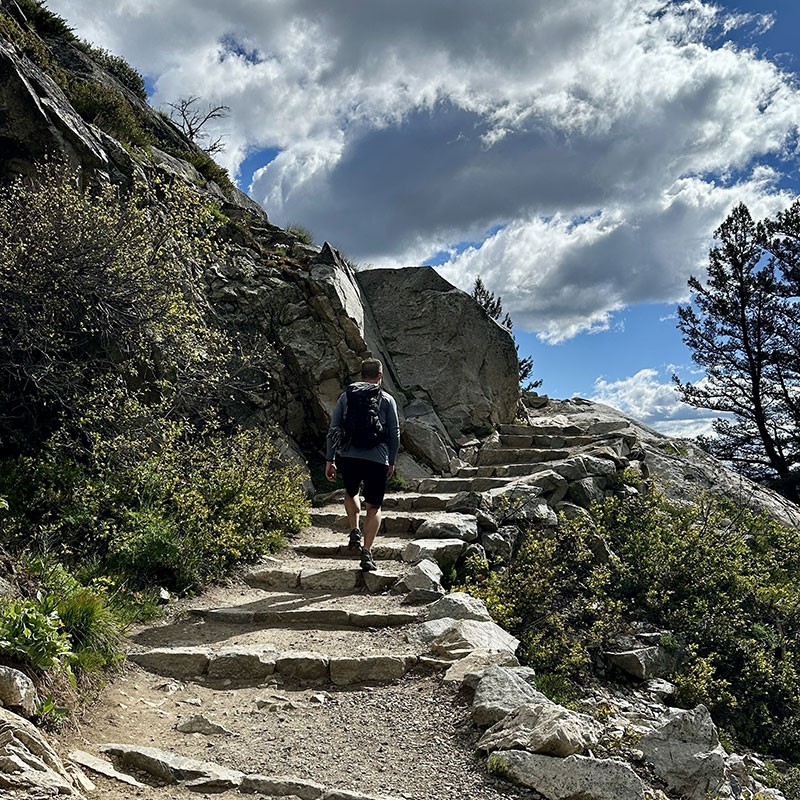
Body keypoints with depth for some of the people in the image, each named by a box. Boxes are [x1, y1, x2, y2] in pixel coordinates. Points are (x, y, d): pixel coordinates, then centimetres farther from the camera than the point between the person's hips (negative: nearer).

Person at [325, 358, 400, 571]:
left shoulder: (346, 396, 9)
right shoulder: (387, 400, 7)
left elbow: (333, 429, 6)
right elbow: (394, 434, 7)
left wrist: (330, 460, 10)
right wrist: (391, 462, 17)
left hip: (348, 457, 2)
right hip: (377, 459, -1)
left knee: (351, 493, 30)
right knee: (374, 507, 9)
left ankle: (355, 532, 15)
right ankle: (367, 552, -4)